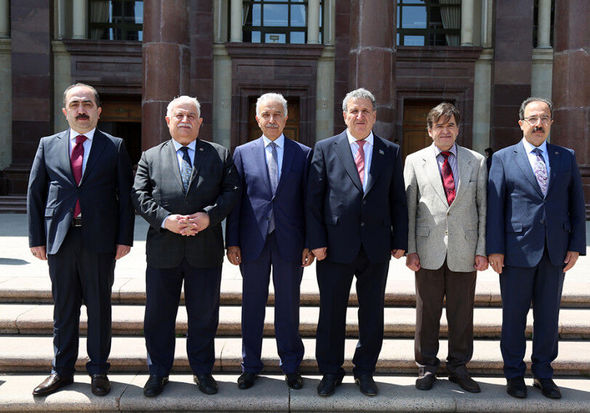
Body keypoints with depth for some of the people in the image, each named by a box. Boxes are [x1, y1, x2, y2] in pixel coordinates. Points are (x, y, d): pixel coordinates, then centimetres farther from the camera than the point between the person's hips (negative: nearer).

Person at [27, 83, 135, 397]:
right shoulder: (48, 145, 10)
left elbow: (126, 195, 2)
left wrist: (124, 238, -5)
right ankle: (62, 370, 25)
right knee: (64, 308, 11)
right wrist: (36, 238, 3)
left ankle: (98, 370, 21)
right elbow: (35, 192, 9)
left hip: (100, 240, -2)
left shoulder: (115, 147, 5)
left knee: (99, 307, 7)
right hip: (59, 239, 2)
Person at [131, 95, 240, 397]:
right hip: (163, 250, 1)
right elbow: (140, 196, 0)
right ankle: (158, 372, 27)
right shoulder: (150, 157, 10)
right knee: (159, 315, 10)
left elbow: (231, 191, 0)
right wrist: (165, 219, -16)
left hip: (206, 250, 0)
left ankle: (202, 370, 27)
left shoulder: (220, 155, 8)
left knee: (204, 315, 9)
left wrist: (208, 216, -15)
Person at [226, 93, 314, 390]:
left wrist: (310, 243, -2)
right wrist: (232, 241, -1)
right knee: (252, 305, 10)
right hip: (253, 241, 1)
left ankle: (291, 366, 24)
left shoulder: (303, 153, 5)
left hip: (289, 241, 0)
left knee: (288, 305, 9)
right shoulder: (243, 153, 6)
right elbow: (235, 200, 4)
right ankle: (250, 366, 24)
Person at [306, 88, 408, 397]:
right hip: (336, 246, -1)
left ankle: (365, 370, 29)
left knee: (372, 313, 11)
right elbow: (313, 198, -1)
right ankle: (330, 372, 26)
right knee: (331, 313, 8)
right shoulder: (325, 149, 3)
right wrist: (316, 240, -7)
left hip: (376, 247, 2)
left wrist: (400, 240, 2)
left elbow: (398, 200, 8)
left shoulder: (391, 152, 9)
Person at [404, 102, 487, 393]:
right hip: (428, 252, -1)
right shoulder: (414, 161, 5)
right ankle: (427, 367, 23)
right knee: (427, 312, 7)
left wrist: (482, 249, 0)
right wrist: (410, 249, -3)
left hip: (464, 252, 1)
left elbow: (483, 207, 6)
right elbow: (409, 208, 3)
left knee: (462, 313, 9)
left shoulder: (477, 161, 8)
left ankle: (458, 367, 25)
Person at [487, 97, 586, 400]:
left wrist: (576, 246, 1)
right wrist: (494, 249, -8)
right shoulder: (503, 158, 2)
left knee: (548, 315, 11)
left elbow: (576, 204, 9)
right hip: (517, 249, -2)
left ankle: (543, 373, 26)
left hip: (556, 251, 3)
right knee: (514, 315, 6)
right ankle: (514, 373, 21)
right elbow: (494, 205, -2)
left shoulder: (566, 157, 10)